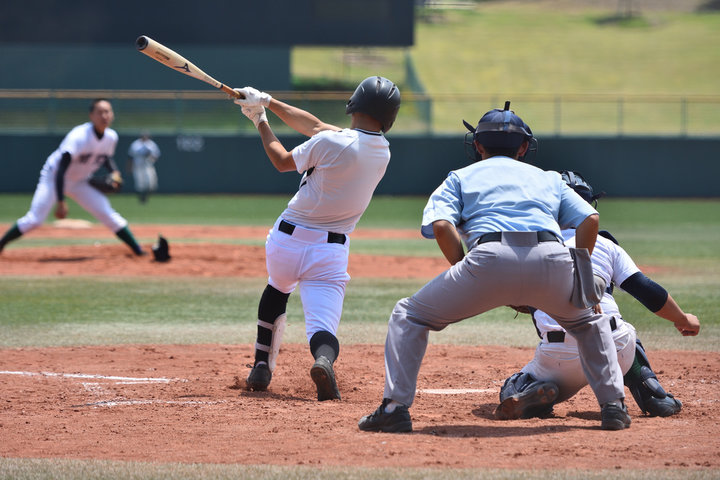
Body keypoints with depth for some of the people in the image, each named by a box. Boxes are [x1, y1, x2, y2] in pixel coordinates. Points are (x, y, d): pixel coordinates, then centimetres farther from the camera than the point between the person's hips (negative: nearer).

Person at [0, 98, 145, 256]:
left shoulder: (111, 137, -10)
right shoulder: (79, 136, -31)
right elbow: (61, 169, -33)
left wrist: (114, 172, -8)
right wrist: (60, 201, -39)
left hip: (80, 183, 5)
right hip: (54, 178, -5)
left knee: (109, 216, -5)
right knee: (34, 220, -17)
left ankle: (139, 251, 3)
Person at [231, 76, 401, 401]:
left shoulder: (330, 143, -14)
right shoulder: (382, 152, 5)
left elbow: (282, 161, 4)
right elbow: (316, 126, 12)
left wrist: (260, 121, 17)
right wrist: (268, 102, 14)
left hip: (287, 240, -1)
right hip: (331, 250, 1)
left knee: (277, 288, 32)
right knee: (322, 328, -6)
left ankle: (262, 368, 32)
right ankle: (324, 359, -43)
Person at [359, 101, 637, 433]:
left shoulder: (461, 177, 28)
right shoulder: (549, 178, 33)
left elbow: (441, 226, 7)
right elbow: (589, 219, 17)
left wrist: (466, 277, 14)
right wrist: (579, 275, 25)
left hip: (491, 257, -2)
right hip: (552, 259, 2)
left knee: (409, 315, 16)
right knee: (590, 321, 33)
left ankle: (395, 408, 5)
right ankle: (613, 406, 20)